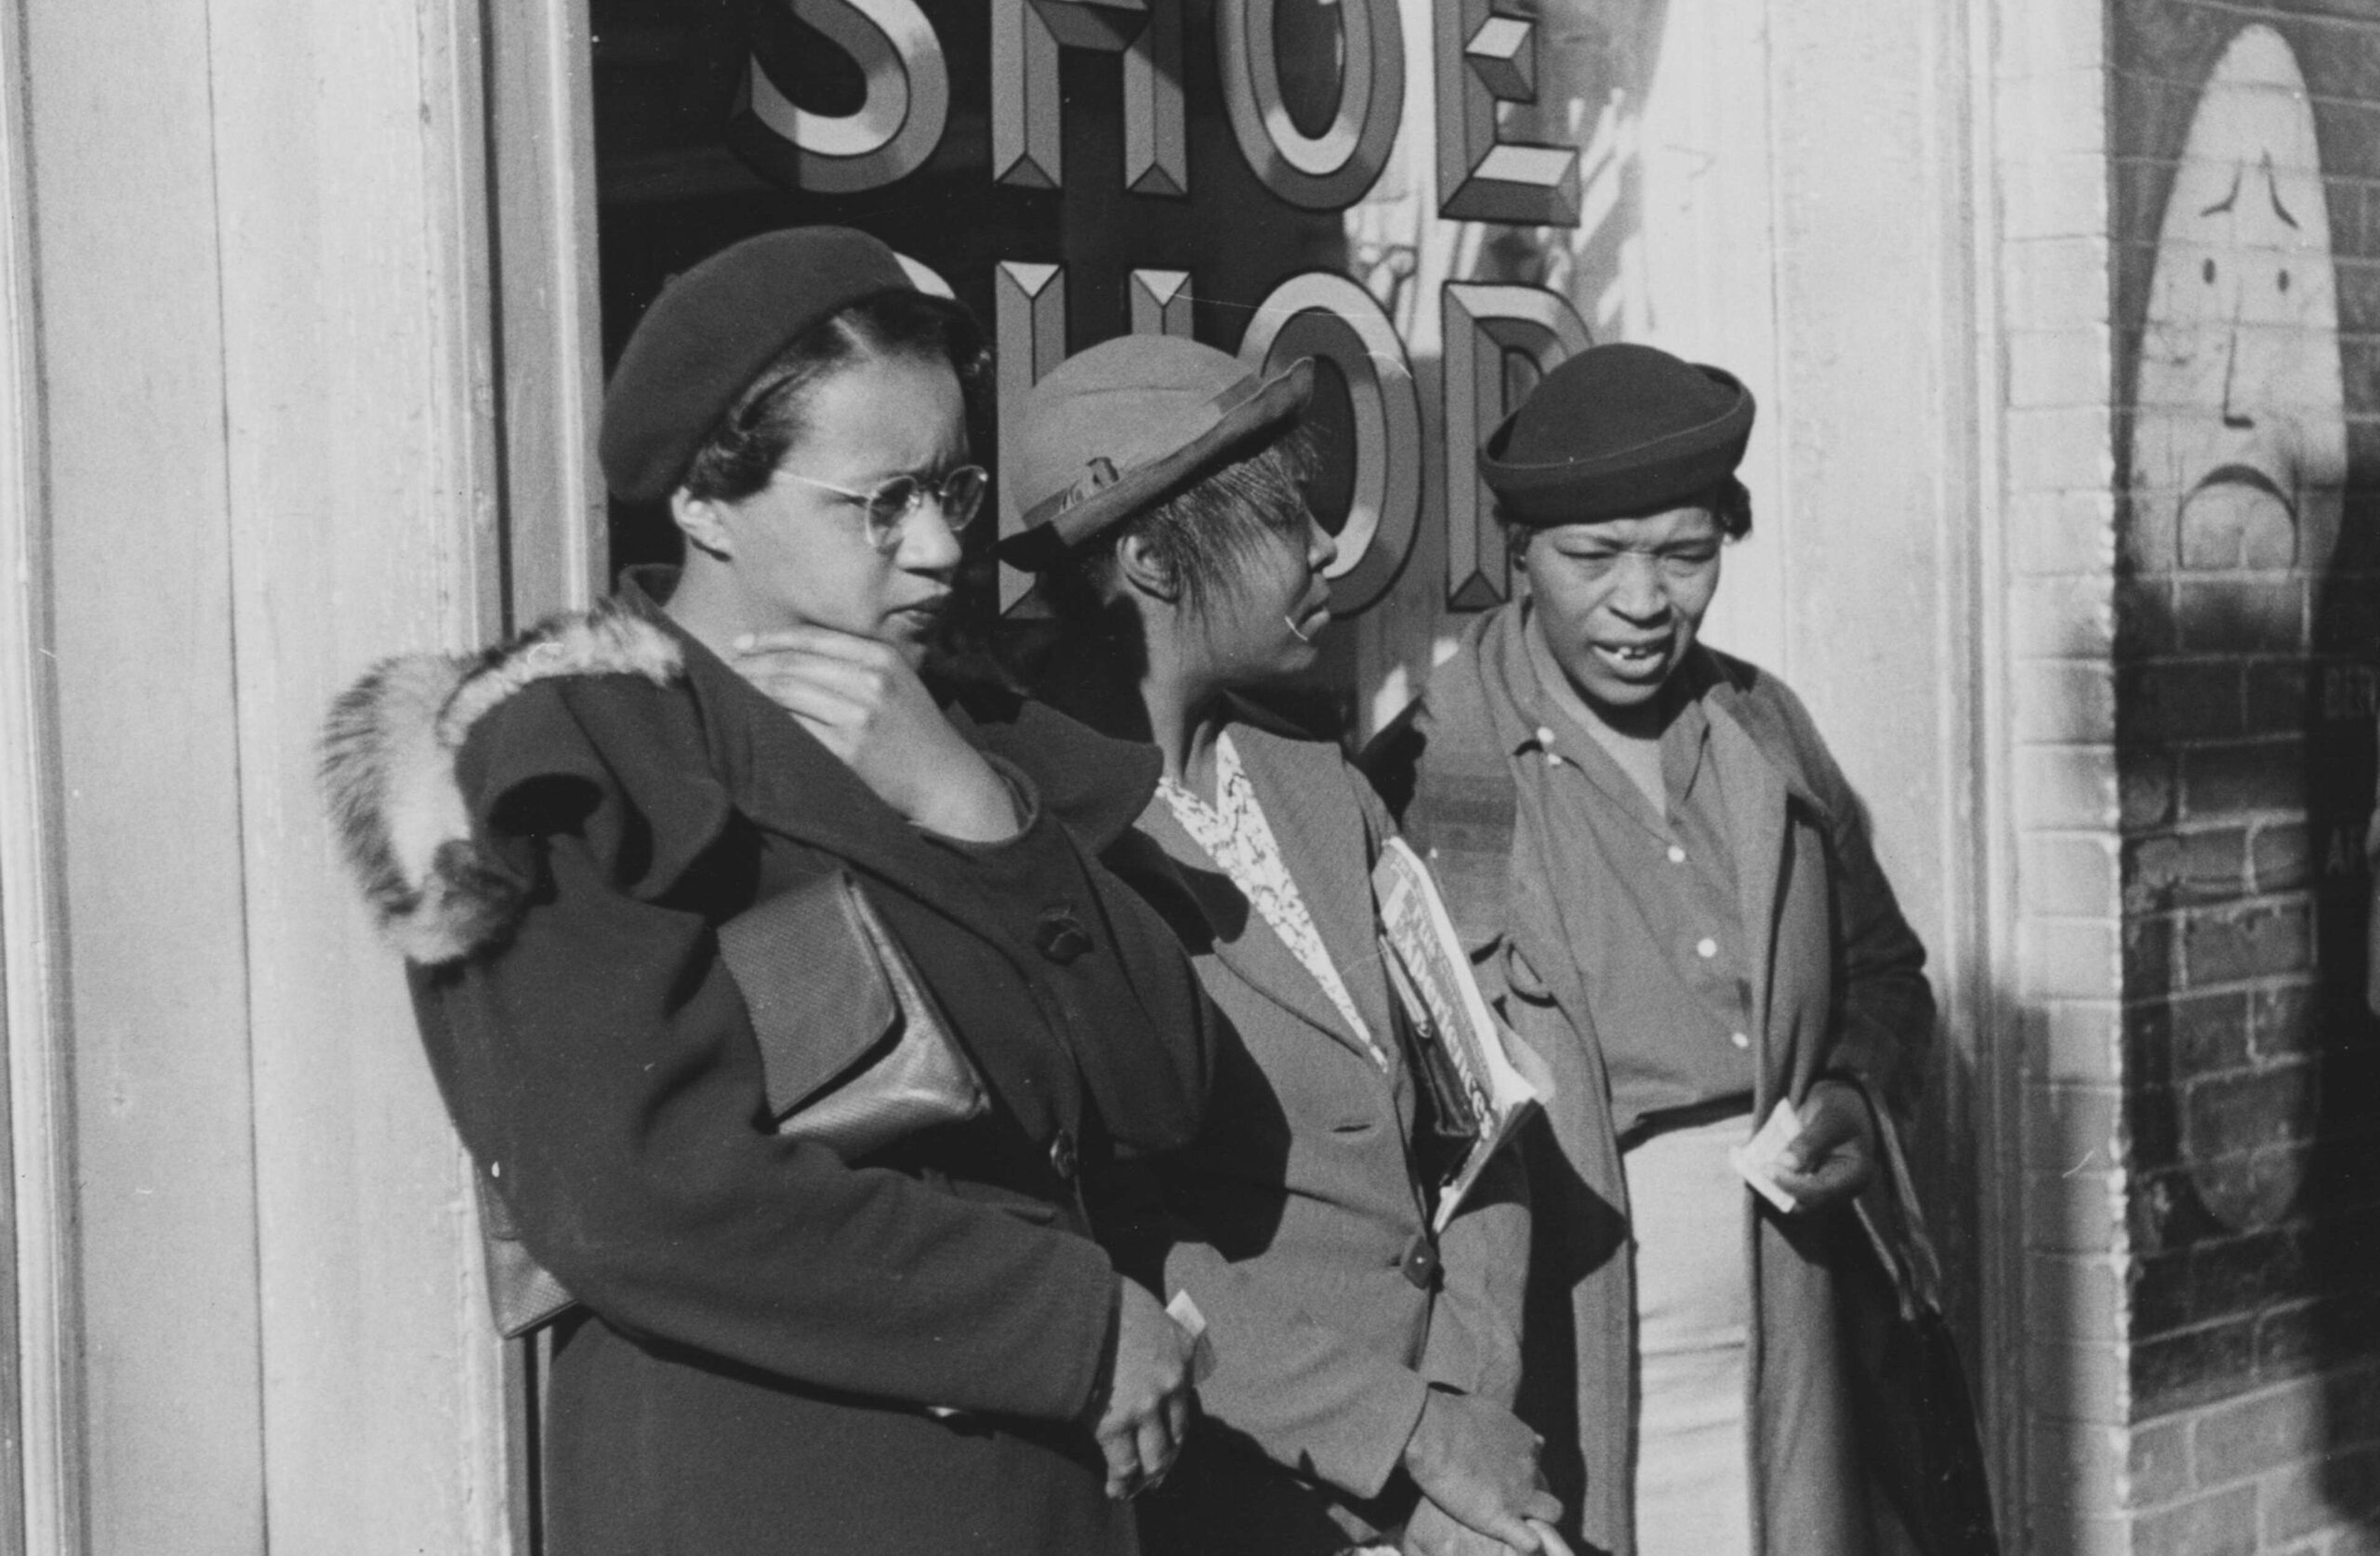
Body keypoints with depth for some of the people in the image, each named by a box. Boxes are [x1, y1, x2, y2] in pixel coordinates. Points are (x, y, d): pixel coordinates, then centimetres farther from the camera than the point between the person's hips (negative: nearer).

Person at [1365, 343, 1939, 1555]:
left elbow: (1881, 972, 21)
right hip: (1549, 1383, -5)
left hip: (1781, 1363, 5)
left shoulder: (1767, 731, 9)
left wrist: (1858, 1099, 1)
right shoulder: (1422, 778, -9)